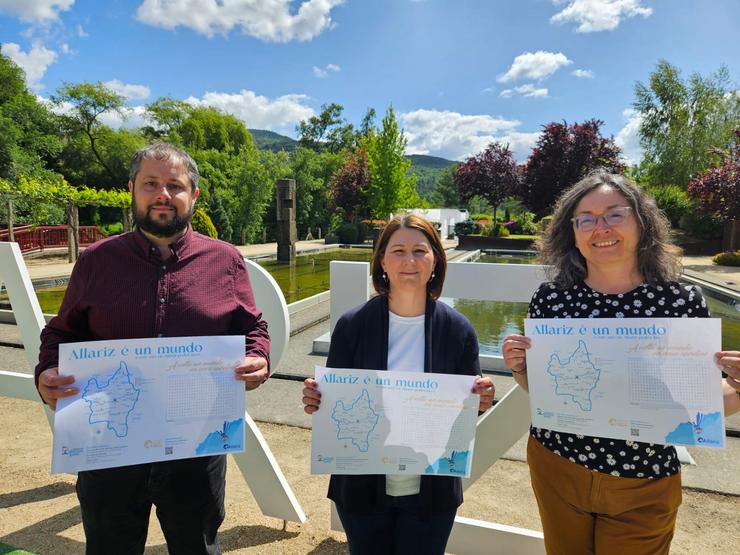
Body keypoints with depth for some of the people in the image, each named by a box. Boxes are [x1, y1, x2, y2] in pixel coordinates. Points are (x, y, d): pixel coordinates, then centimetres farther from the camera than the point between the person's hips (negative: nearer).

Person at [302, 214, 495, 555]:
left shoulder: (458, 330, -8)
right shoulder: (352, 325, -10)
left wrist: (482, 399, -21)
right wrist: (315, 399, -23)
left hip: (431, 492, 0)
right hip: (361, 488, 0)